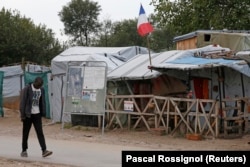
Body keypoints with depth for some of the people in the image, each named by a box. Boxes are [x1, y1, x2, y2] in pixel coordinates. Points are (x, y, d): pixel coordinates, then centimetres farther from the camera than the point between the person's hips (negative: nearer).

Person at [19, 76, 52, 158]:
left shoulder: (42, 90, 6)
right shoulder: (27, 89, -9)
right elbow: (23, 102, -10)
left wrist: (43, 114, 7)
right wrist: (22, 115, -12)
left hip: (37, 114, 4)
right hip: (28, 114, -4)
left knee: (40, 133, -5)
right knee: (25, 133, 6)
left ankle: (44, 151, -12)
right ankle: (24, 150, 17)